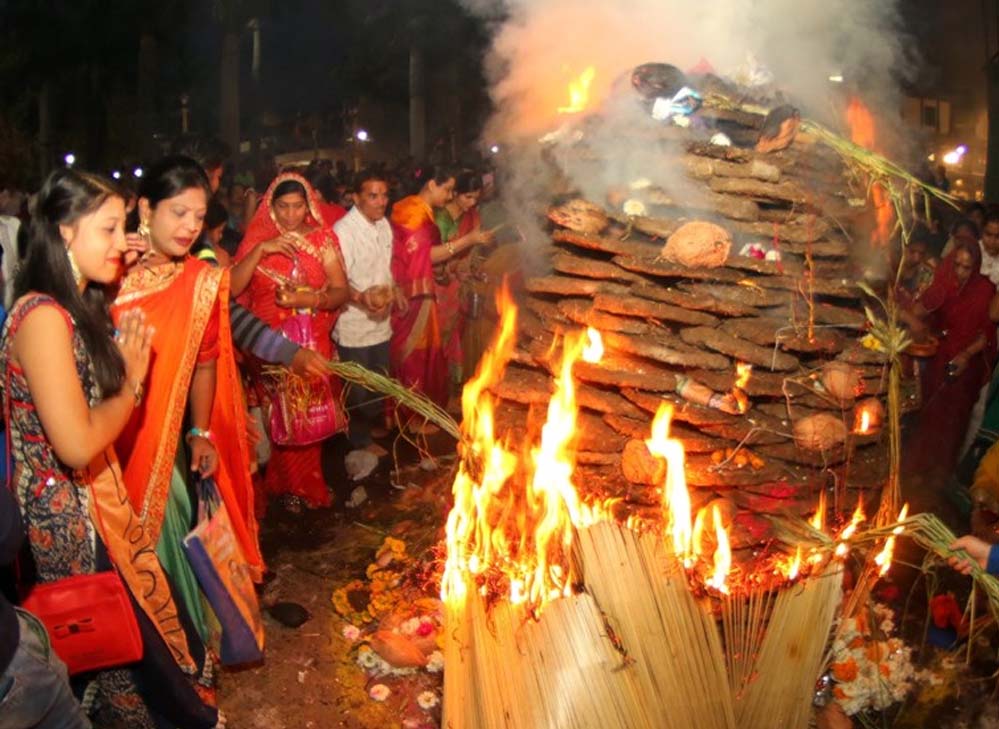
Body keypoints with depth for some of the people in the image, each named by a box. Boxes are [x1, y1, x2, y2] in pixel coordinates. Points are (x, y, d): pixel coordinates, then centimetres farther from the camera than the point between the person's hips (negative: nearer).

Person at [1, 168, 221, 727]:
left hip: (94, 505, 9)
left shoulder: (79, 308, 8)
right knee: (132, 649, 8)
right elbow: (76, 445, -27)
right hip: (67, 522, -9)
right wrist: (132, 384, -13)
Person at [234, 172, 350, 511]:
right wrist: (261, 249, -18)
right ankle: (287, 484, 25)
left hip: (313, 344, 0)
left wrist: (311, 299, -22)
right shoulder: (257, 238, 2)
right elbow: (232, 288, -10)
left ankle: (306, 484, 28)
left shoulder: (323, 238, 2)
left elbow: (341, 292, -4)